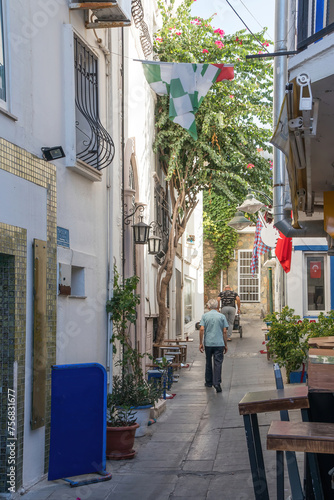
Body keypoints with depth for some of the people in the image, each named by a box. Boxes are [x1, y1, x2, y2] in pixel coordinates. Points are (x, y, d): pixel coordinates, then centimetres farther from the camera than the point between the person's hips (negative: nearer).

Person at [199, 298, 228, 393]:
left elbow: (202, 329, -5)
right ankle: (217, 383, -16)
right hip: (219, 343, -1)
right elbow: (224, 331, 0)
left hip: (208, 343, 1)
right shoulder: (222, 316, 2)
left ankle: (209, 382, 23)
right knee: (218, 363, -5)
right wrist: (225, 345, 7)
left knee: (208, 363, 15)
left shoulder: (205, 316, 2)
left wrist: (201, 343, 0)